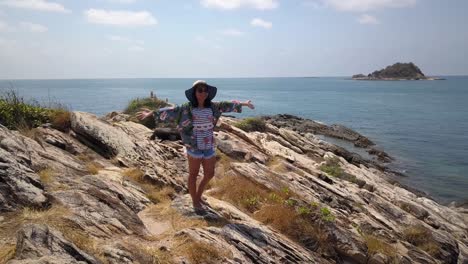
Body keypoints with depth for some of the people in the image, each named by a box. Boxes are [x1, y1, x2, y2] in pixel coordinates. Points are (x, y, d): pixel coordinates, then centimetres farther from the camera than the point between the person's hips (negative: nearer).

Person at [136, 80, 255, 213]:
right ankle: (195, 202, 25)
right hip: (194, 147, -5)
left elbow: (227, 105, 16)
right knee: (193, 175, 9)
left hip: (209, 147, 5)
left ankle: (198, 195, 39)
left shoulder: (212, 106, 3)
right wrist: (151, 113, -30)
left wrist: (243, 104, 28)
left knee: (209, 174, 14)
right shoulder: (186, 108, -10)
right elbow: (170, 111, -19)